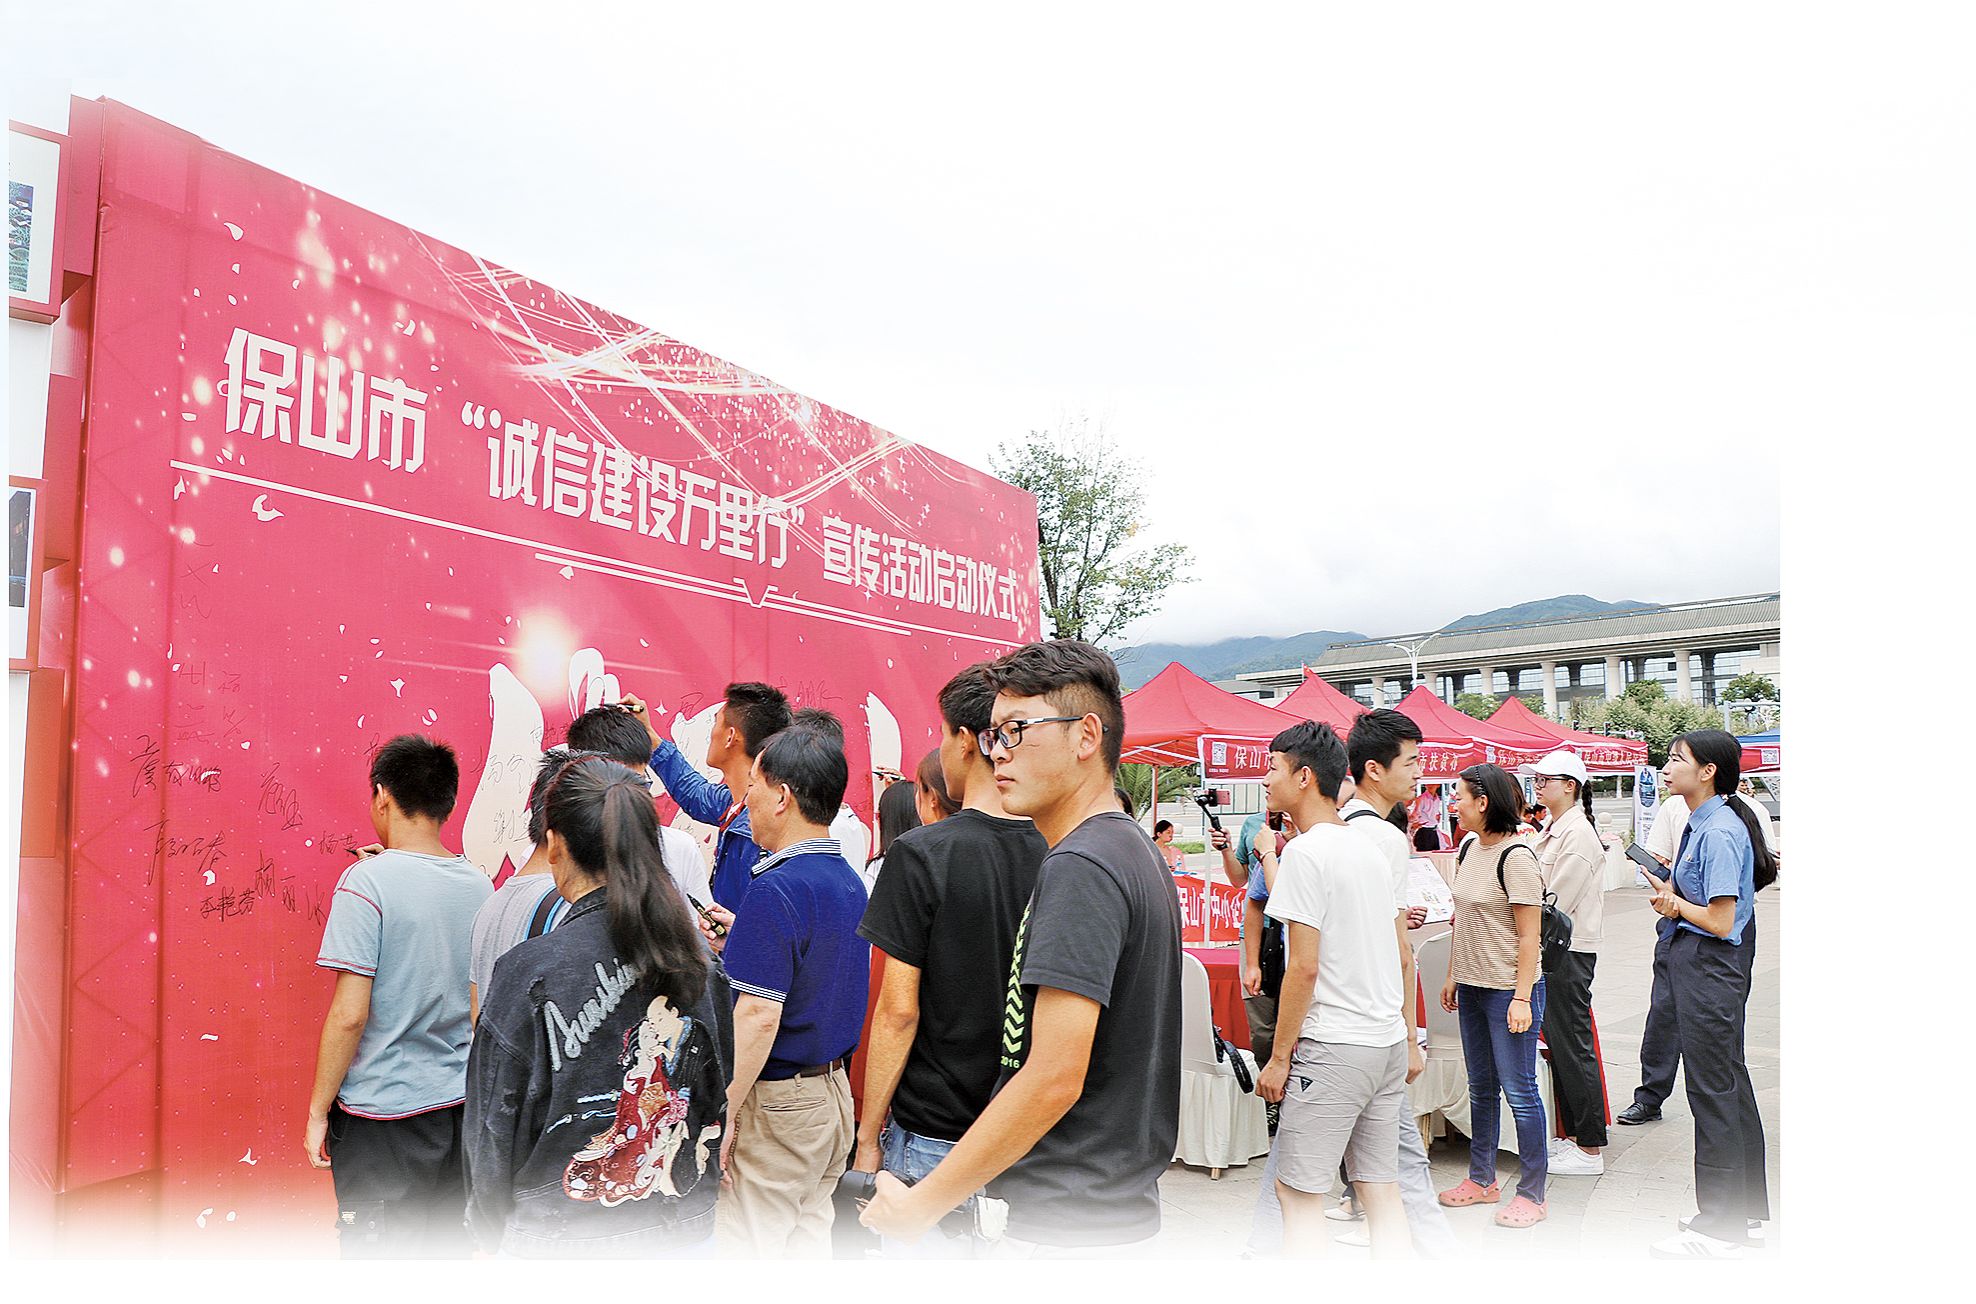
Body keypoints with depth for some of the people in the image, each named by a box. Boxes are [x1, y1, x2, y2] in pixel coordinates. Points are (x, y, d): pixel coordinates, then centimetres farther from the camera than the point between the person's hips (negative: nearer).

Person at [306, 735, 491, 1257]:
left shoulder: (368, 881, -14)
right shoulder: (479, 885, 3)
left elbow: (349, 1014, -18)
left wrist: (318, 1111, -6)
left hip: (382, 1116, -5)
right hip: (459, 1110, 6)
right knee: (446, 1250, 17)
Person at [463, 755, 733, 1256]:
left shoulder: (530, 970, -17)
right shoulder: (701, 959, -5)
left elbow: (494, 1127, -8)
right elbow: (717, 1103, 6)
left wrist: (491, 1234, 7)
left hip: (565, 1241, -3)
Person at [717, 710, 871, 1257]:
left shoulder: (776, 888, -21)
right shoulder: (848, 881, 5)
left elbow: (759, 1015, -24)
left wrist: (721, 1114, -17)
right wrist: (738, 939, 17)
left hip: (775, 1101, -8)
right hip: (834, 1090, 8)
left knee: (750, 1249, 4)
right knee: (808, 1240, 18)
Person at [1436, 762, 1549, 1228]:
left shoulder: (1516, 857, -16)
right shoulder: (1470, 850, 8)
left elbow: (1529, 935, -16)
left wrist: (1522, 998, -19)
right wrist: (1453, 976, 16)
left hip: (1509, 990, -8)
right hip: (1472, 987, 8)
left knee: (1519, 1090, 0)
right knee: (1480, 1087, 17)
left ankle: (1532, 1194, 13)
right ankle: (1482, 1180, 29)